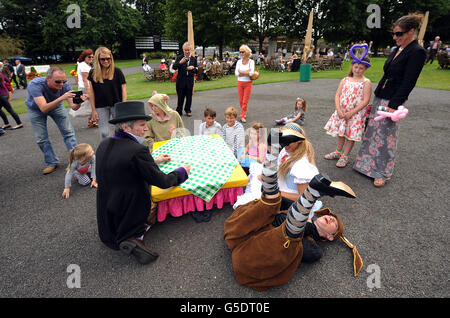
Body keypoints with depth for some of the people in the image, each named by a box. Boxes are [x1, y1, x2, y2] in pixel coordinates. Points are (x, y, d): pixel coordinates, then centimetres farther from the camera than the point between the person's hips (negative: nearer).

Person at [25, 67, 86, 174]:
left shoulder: (64, 84, -30)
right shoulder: (35, 84, -38)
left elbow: (73, 107, -29)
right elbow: (44, 108, -47)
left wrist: (78, 102, -53)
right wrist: (61, 98, -60)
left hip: (56, 106, 2)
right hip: (36, 110, -2)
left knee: (68, 132, -4)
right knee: (41, 139, -1)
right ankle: (52, 163, 15)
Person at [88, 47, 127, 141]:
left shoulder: (117, 71, -5)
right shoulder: (93, 73, 0)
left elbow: (123, 89, -2)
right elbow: (91, 92, 4)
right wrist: (93, 110, 1)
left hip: (116, 105, -1)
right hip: (101, 107, 1)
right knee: (104, 133, 3)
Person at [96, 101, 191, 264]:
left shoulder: (105, 144, -1)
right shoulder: (137, 150, -26)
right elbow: (162, 182, -19)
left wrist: (153, 161, 17)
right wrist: (182, 171, -2)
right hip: (129, 213, -7)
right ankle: (134, 237, -3)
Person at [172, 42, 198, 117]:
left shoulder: (194, 59, 8)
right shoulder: (179, 57, 1)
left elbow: (196, 71, 9)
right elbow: (174, 68, -7)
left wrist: (193, 68, -12)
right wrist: (180, 62, -22)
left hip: (190, 81, 2)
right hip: (181, 81, -2)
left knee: (189, 96, 7)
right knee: (180, 97, 1)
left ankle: (188, 110, 21)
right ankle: (179, 111, 13)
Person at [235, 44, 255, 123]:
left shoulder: (251, 61, -3)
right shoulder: (239, 62, 5)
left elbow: (251, 73, -17)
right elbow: (236, 73, -6)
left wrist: (241, 72, -12)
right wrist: (246, 72, -12)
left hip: (248, 83, -3)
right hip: (240, 83, 3)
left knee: (245, 101, -3)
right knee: (241, 100, 8)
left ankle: (242, 116, 3)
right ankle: (244, 112, 30)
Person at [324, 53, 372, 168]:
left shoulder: (366, 82, -7)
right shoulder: (345, 80, 5)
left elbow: (365, 101, -13)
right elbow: (337, 95, 1)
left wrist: (351, 113, -18)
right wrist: (339, 110, -13)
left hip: (356, 113, -4)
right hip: (341, 112, 4)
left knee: (351, 135, 2)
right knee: (341, 132, 15)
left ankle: (344, 156, 15)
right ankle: (338, 152, 33)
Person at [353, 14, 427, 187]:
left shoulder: (417, 52, -12)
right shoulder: (397, 50, 13)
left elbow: (408, 82, -18)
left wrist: (393, 105, -22)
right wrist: (377, 98, 16)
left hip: (392, 101, -8)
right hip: (379, 97, 8)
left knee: (386, 137, -3)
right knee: (372, 131, 13)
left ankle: (383, 173, 11)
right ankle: (369, 163, 29)